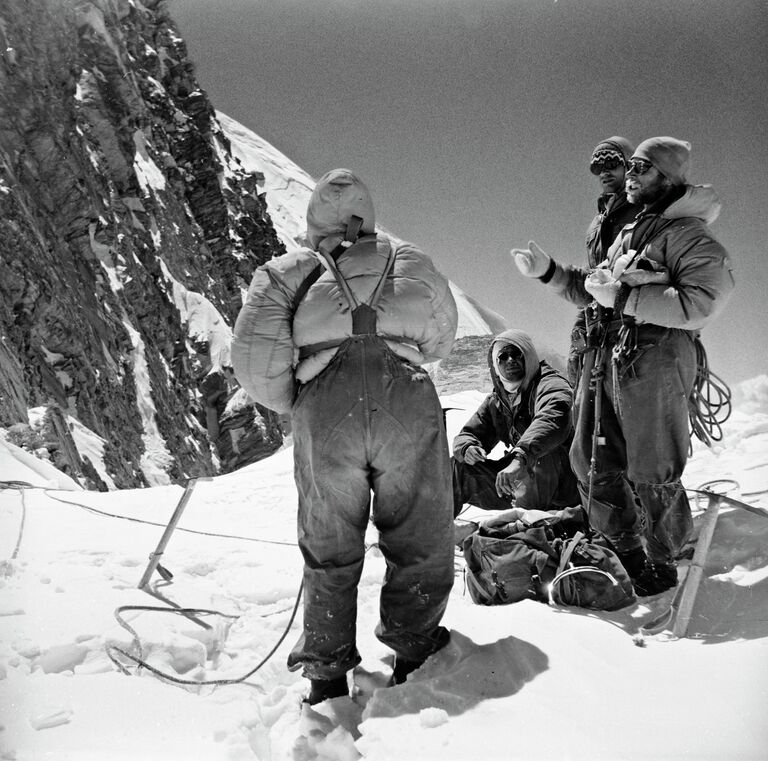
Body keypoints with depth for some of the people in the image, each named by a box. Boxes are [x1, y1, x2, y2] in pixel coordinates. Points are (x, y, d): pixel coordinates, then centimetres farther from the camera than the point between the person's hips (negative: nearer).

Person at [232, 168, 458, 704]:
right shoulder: (408, 259, 24)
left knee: (329, 549, 16)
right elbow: (442, 340, 28)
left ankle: (328, 675, 26)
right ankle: (413, 652, 26)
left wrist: (288, 401, 22)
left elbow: (253, 355, 6)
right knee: (421, 542, 17)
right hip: (407, 397, 0)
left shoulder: (287, 270, 18)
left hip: (326, 404, 0)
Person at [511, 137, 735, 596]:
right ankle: (624, 555, 29)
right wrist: (547, 271, 14)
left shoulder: (688, 234, -5)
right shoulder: (627, 235, 22)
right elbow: (590, 290, 28)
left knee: (650, 475, 0)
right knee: (593, 464, 12)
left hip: (653, 361, -8)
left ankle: (661, 569, 21)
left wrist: (624, 296, -19)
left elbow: (702, 303, -19)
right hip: (604, 359, 8)